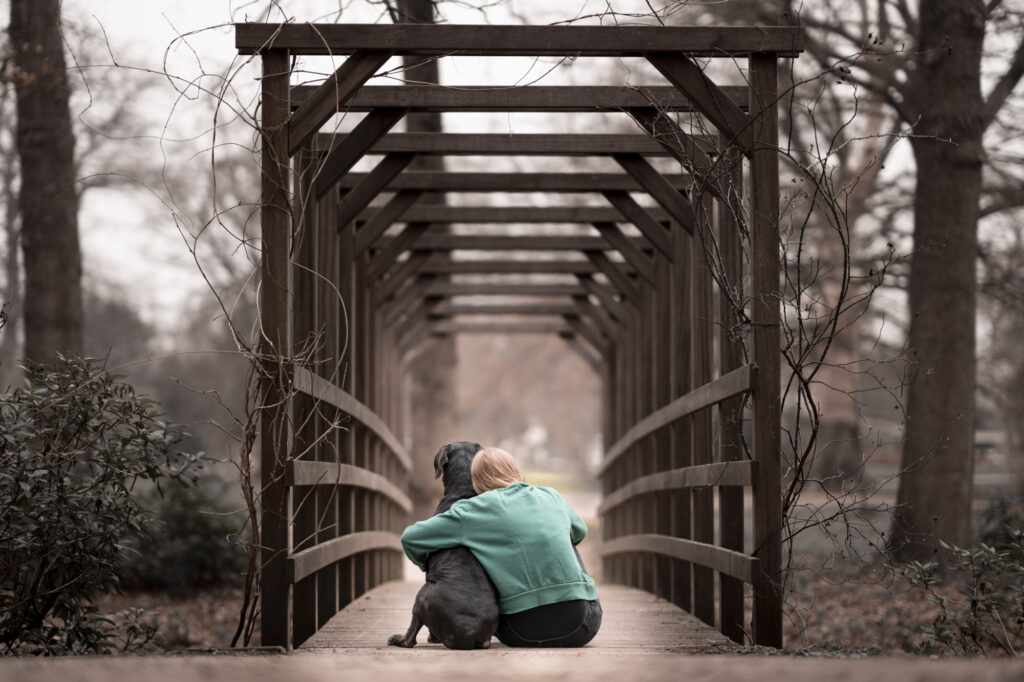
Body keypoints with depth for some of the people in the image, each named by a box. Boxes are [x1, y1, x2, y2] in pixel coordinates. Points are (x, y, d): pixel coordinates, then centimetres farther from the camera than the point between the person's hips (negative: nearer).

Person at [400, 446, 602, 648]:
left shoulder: (477, 508, 3)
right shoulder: (551, 497, 12)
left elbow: (410, 538, 8)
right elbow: (579, 531, 34)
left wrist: (429, 565, 29)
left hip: (524, 634, -2)